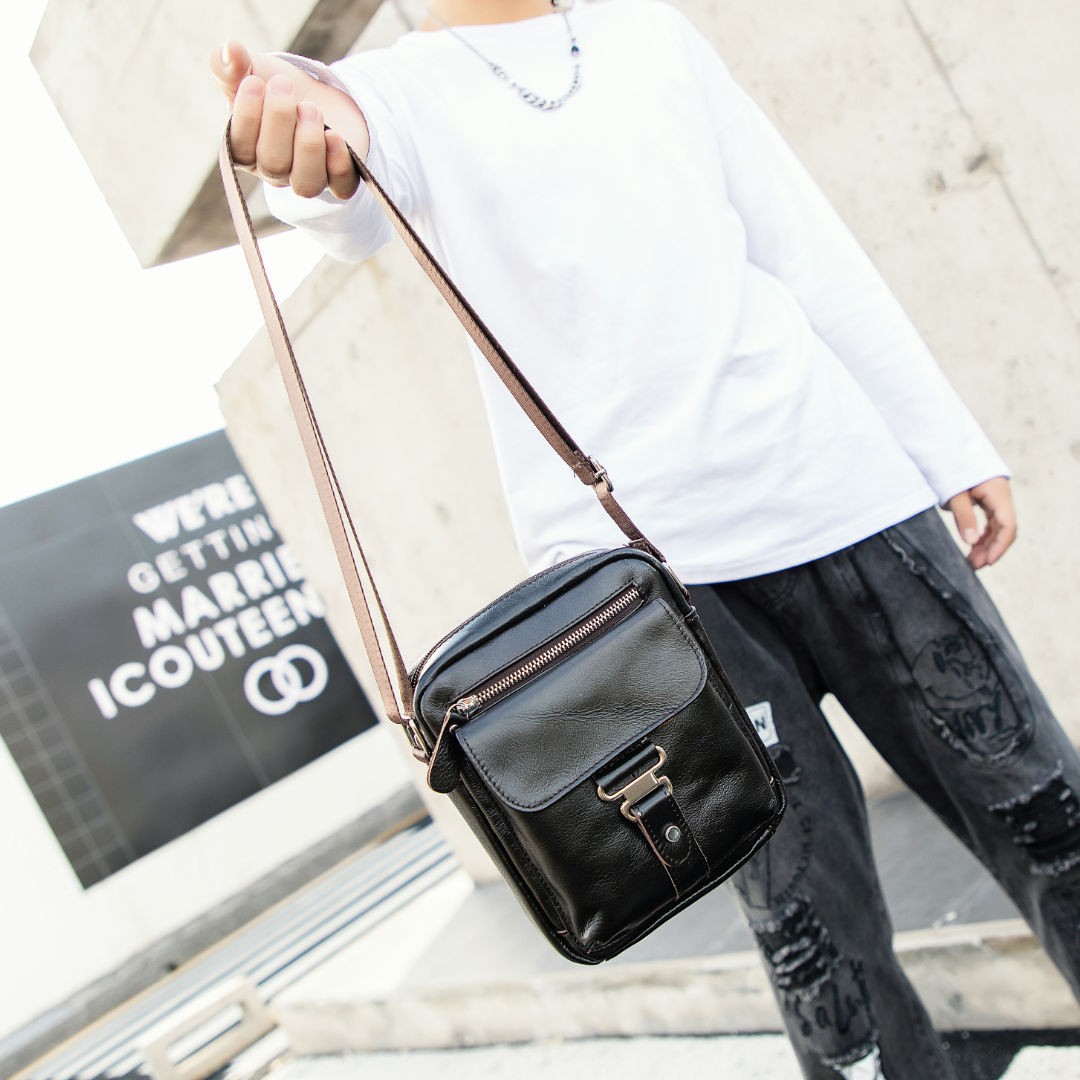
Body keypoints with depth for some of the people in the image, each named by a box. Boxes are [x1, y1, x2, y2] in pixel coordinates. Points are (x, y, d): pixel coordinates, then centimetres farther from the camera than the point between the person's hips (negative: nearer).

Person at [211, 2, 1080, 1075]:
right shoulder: (404, 87, 8)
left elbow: (808, 247, 16)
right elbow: (361, 208, -17)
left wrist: (950, 448, 13)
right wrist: (314, 137, -43)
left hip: (835, 489, 4)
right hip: (627, 555, -3)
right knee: (806, 911, 0)